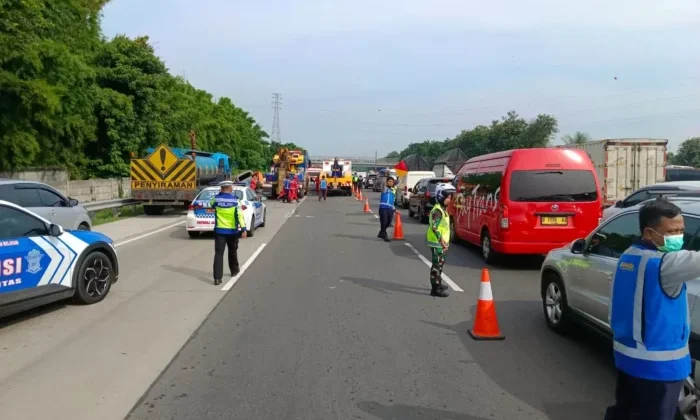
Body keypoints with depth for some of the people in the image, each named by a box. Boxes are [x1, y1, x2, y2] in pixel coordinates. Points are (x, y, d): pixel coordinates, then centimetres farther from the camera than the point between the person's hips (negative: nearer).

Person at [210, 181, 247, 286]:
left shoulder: (216, 199, -2)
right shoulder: (235, 200, -7)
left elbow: (211, 204, 22)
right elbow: (240, 215, -14)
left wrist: (220, 194, 19)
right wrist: (243, 228, -14)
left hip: (219, 230, 0)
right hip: (232, 231, 0)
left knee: (218, 253, -3)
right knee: (232, 251, 21)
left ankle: (217, 277, -12)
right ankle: (234, 270, 40)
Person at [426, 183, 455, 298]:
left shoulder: (443, 210, 15)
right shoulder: (437, 210, -17)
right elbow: (434, 227, -25)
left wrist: (445, 241, 22)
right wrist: (441, 240, -28)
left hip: (441, 243, 10)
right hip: (437, 243, -10)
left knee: (440, 263, 20)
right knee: (437, 264, -8)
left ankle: (438, 284, 34)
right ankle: (435, 289, -5)